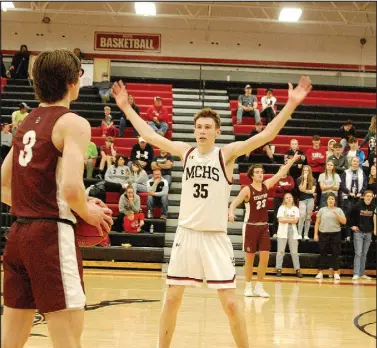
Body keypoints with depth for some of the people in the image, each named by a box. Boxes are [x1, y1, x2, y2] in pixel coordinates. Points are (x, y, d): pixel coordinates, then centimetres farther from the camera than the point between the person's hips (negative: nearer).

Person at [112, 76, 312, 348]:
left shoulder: (227, 153, -5)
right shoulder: (185, 152, 5)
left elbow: (266, 135, -15)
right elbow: (149, 135, 10)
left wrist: (291, 105, -24)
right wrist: (126, 106, 10)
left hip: (216, 237, -3)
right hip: (186, 235, 3)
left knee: (230, 303, -2)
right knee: (172, 298, 8)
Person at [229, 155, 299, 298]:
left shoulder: (266, 185, 3)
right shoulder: (247, 189, -12)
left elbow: (280, 173, 4)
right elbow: (234, 203, -18)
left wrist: (292, 160, -2)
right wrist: (231, 213, -39)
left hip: (264, 226, 4)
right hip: (250, 226, -4)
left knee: (265, 256, -2)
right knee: (250, 258, 2)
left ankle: (259, 287, 9)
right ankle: (248, 286, 15)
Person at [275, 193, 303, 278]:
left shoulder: (295, 209, 9)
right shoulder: (281, 208, 4)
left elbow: (295, 220, -3)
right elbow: (280, 219, -9)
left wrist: (285, 219, -9)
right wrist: (291, 219, -7)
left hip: (293, 232, 2)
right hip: (283, 232, -2)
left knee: (294, 252, 3)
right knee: (281, 251, -2)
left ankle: (297, 270, 4)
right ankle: (279, 269, 1)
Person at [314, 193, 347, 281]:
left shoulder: (339, 210, 6)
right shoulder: (322, 210, 6)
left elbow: (344, 221, -4)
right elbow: (317, 223, 7)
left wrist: (336, 214, -16)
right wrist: (315, 234, 1)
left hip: (335, 234, 0)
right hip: (323, 234, 0)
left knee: (335, 253, 0)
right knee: (322, 253, 3)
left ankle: (336, 273, 6)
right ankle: (320, 272, 8)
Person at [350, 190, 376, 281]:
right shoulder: (358, 206, -8)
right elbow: (351, 215, 3)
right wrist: (353, 225, -2)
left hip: (368, 233, 3)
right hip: (358, 232, -3)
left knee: (364, 254, 9)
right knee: (358, 253, -8)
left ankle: (362, 273, 15)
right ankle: (356, 274, -8)